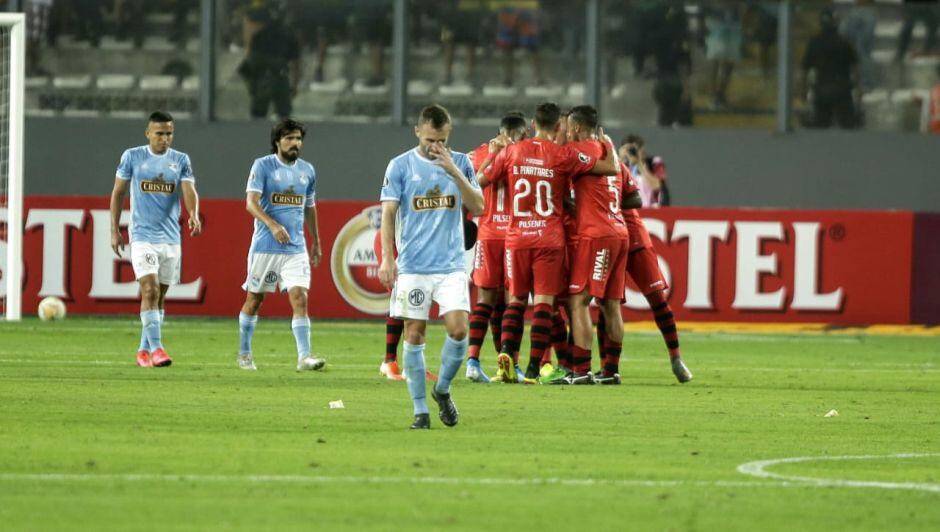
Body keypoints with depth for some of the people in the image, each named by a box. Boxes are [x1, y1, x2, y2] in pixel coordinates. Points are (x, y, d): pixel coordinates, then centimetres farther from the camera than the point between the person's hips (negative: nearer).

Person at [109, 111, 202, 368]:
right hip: (142, 237, -3)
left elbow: (189, 190, -8)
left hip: (171, 238, 3)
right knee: (150, 290, -17)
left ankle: (144, 350, 19)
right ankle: (156, 348, -20)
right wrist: (114, 230, 4)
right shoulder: (132, 157, 1)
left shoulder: (181, 160, 5)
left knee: (159, 295, 9)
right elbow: (118, 193, 7)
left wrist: (194, 215, -29)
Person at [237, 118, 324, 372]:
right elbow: (251, 203, -14)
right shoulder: (263, 166, -4)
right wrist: (273, 225, -28)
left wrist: (316, 243, 25)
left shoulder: (307, 170, 11)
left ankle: (304, 356, -16)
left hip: (296, 247, 3)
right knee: (254, 299, 7)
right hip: (265, 246, -3)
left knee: (300, 298, -11)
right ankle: (244, 353, 22)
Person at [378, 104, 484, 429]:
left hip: (451, 265, 1)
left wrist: (455, 172, -14)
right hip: (412, 266, -1)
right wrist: (387, 258, -8)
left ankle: (442, 389, 14)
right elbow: (388, 214, 1)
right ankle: (420, 410, 6)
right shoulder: (400, 166, 2)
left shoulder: (460, 163, 6)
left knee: (459, 329, -11)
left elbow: (477, 207, -2)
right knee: (414, 335, -1)